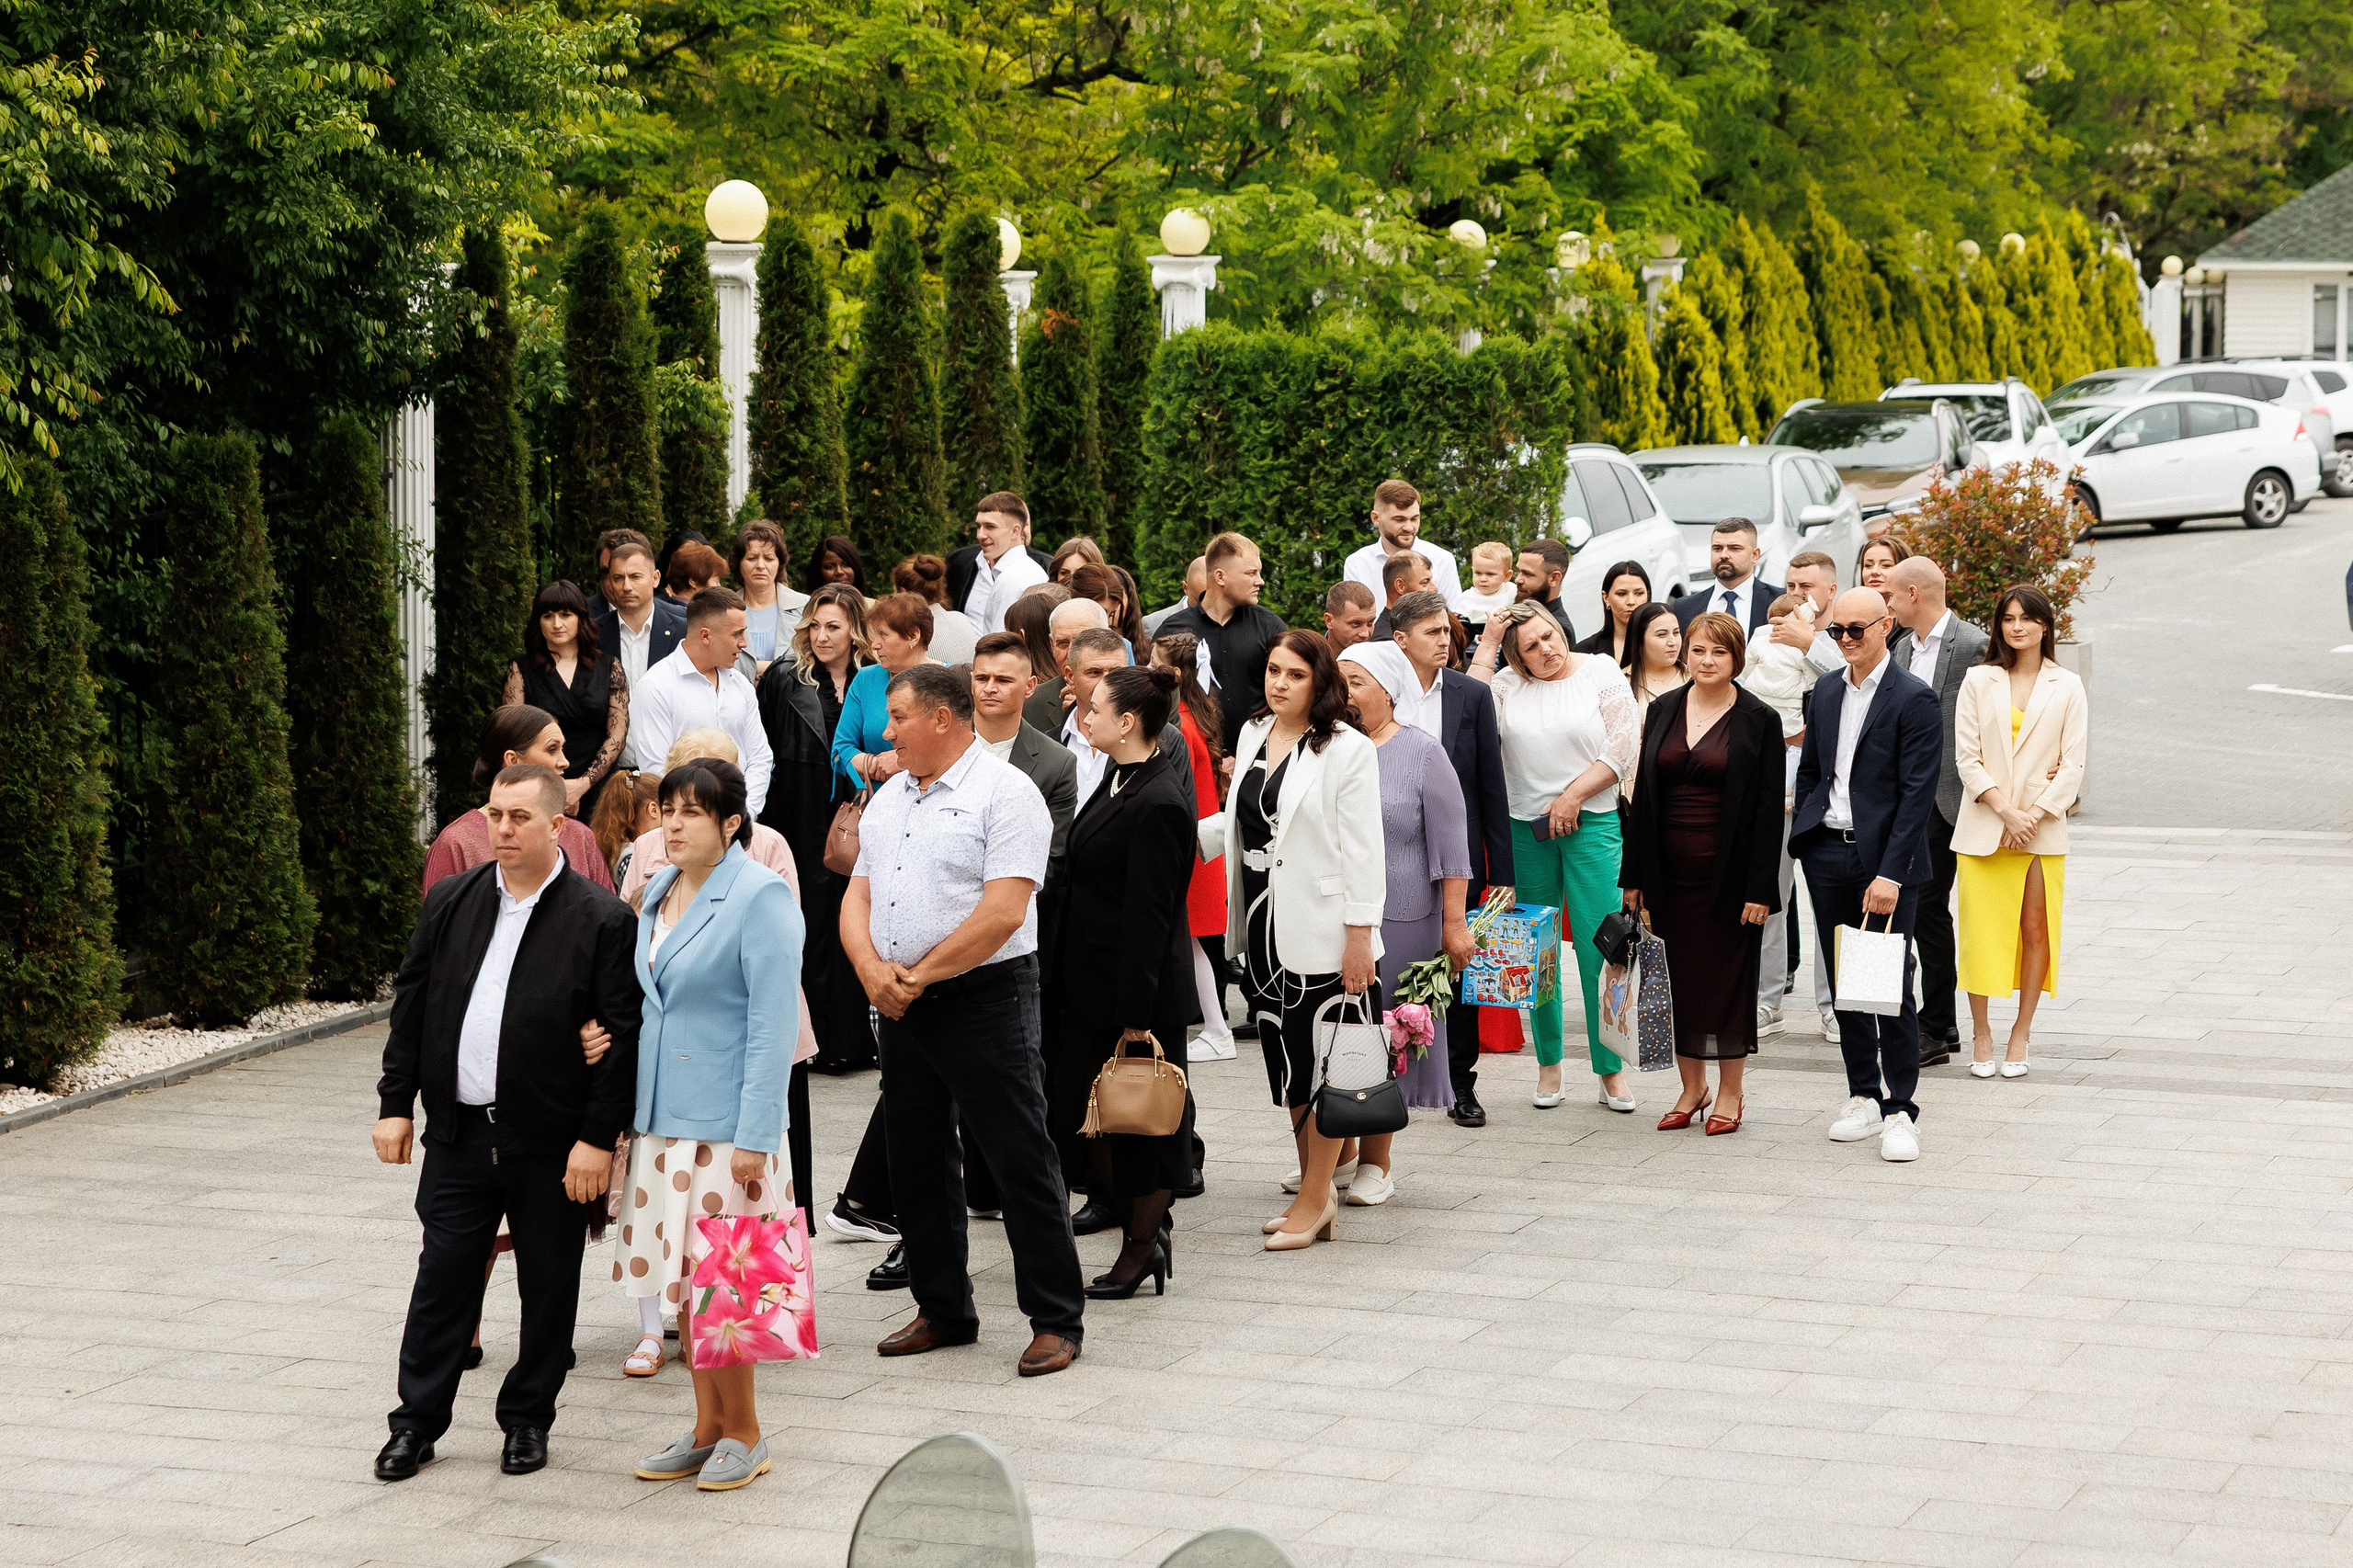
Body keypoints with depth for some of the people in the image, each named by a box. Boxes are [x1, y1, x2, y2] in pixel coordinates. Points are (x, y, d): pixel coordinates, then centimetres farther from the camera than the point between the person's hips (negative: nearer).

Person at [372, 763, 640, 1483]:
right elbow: (410, 1005, 11)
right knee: (442, 1280, 6)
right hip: (458, 1133, 3)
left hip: (552, 1145, -3)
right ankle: (417, 1421, 16)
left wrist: (599, 1137, -12)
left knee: (548, 1286, 8)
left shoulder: (601, 918, -7)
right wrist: (396, 1103, 5)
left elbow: (622, 1037, -8)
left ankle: (528, 1418, 23)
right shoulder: (451, 902, 7)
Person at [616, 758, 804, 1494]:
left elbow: (773, 1024, -15)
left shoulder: (761, 896, -11)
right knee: (681, 1279, 11)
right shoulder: (659, 890, 12)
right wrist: (626, 1109, 12)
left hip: (723, 1122, -8)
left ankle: (743, 1434, 8)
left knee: (717, 1281, -5)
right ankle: (708, 1427, 20)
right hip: (662, 1119, 8)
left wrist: (756, 1136, -19)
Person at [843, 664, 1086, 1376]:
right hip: (901, 1007, 8)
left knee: (1021, 1158, -5)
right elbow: (858, 897, 12)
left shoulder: (1005, 791, -9)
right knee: (916, 1159, 12)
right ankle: (943, 1310, 24)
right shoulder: (889, 798, 16)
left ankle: (1056, 1322, 0)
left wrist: (920, 975, -14)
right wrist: (874, 970, -8)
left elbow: (1002, 911, -18)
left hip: (984, 1001, -8)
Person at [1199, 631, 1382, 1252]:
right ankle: (1318, 1191, 22)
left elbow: (1362, 850, -12)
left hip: (1322, 930, -7)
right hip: (1263, 922, 7)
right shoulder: (1253, 735, 10)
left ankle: (1314, 1201, 5)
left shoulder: (1348, 749, -10)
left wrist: (1359, 937, -16)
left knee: (1323, 1063, -1)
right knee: (1288, 1063, 12)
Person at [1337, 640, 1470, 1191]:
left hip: (1397, 920, -3)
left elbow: (1450, 846, -4)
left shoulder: (1421, 753, -2)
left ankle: (1375, 1162, 14)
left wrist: (1454, 922, -8)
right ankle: (1337, 1150, 21)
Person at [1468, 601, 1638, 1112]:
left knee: (1600, 947, -5)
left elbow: (1626, 744, -3)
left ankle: (1611, 1069, 2)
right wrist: (1486, 648, -5)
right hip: (1524, 829, 2)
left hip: (1593, 824, -2)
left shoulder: (1601, 673, 3)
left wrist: (1573, 795, -9)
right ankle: (1548, 1064, 18)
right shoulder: (1507, 684, 7)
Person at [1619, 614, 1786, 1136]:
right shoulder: (1663, 711, 7)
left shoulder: (1759, 721, -4)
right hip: (1671, 872, 4)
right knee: (1681, 975, 7)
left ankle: (1730, 1092, 14)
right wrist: (1634, 875, 5)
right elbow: (1643, 795, 9)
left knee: (1729, 978, 2)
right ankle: (1692, 1087, 19)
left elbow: (1768, 809, -6)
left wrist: (1760, 888, -12)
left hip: (1729, 872, -4)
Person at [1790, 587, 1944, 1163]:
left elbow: (1917, 793, -13)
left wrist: (1890, 874, -18)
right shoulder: (1825, 693, 12)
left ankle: (1900, 1110, 3)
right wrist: (1802, 843, 10)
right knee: (1843, 981, 9)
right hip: (1827, 853, 6)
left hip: (1885, 859, -6)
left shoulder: (1914, 699, -8)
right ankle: (1862, 1095, 19)